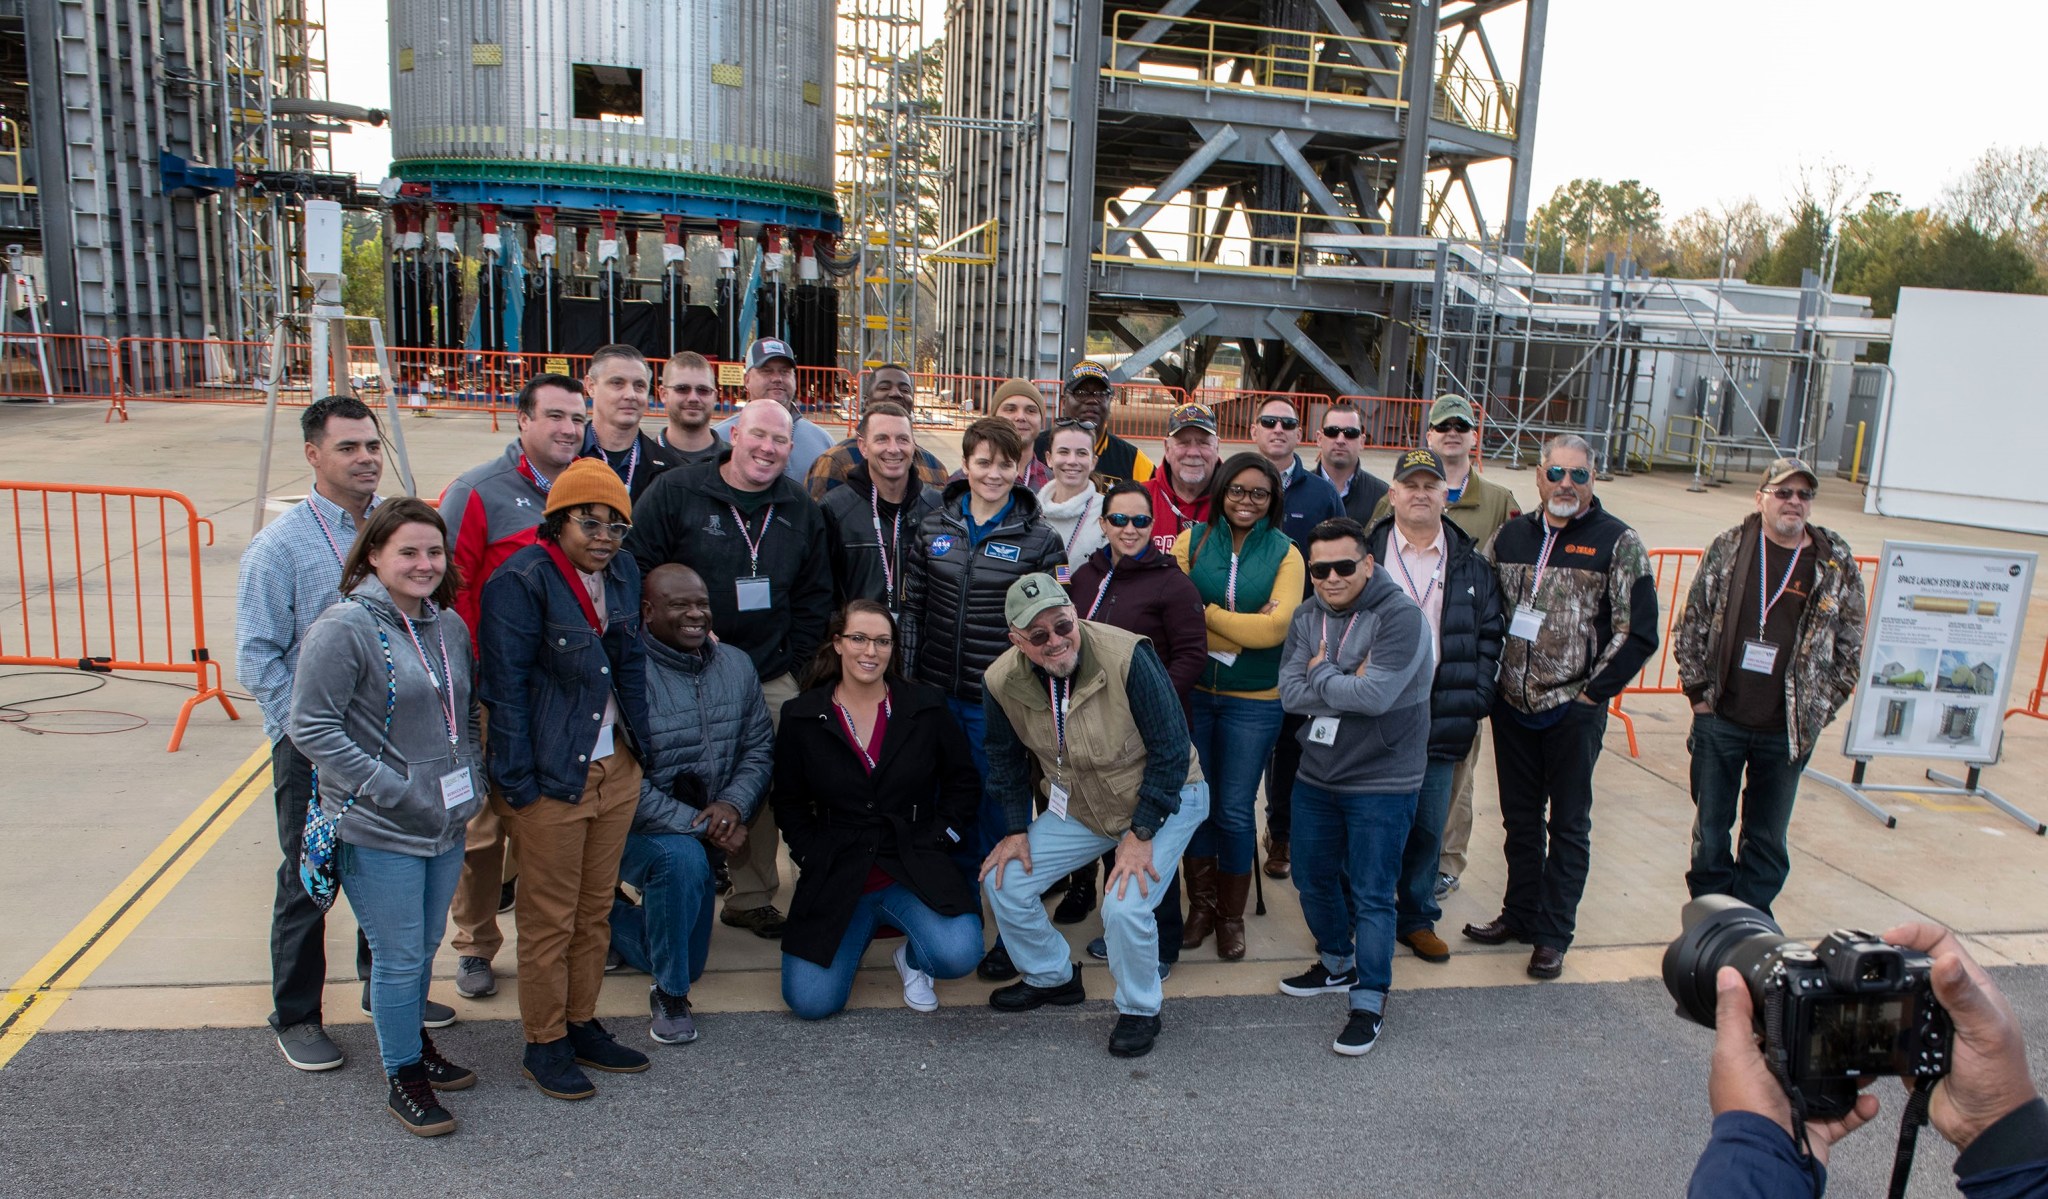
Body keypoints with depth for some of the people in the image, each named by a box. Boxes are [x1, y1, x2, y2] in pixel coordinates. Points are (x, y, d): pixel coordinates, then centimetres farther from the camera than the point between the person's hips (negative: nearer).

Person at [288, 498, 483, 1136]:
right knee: (399, 956, 4)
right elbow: (310, 727, -16)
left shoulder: (449, 626, 7)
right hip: (379, 832, -6)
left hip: (446, 824, 7)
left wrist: (472, 780, 7)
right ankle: (404, 1077, 22)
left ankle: (411, 1041, 41)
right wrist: (389, 789, -19)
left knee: (425, 946, 20)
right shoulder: (345, 628, -15)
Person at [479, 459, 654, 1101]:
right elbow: (505, 686, -15)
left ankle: (582, 1024, 31)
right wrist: (516, 781, -17)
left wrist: (638, 745, 10)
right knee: (550, 916, 6)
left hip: (615, 768, 7)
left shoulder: (622, 572, 7)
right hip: (551, 777, -7)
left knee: (596, 908, 16)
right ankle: (544, 1044, 21)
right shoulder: (522, 581, -14)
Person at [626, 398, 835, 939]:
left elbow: (816, 595, 12)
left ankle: (753, 896, 24)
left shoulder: (801, 509, 8)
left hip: (771, 682, 3)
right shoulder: (676, 492, -4)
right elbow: (637, 569, -5)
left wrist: (789, 658, 3)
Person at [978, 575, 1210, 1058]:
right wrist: (1016, 829, 1)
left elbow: (1171, 747, -23)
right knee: (1004, 880, -1)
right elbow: (1006, 759, 6)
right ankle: (1052, 977, 26)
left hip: (1163, 800, -5)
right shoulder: (1003, 681, -14)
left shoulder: (1127, 657, -30)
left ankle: (1140, 1010, 7)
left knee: (1125, 906, -23)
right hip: (1078, 806, 5)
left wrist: (1141, 833, -21)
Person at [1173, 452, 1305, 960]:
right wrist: (1245, 628, -14)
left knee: (1234, 812, 5)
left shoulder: (1285, 553, -1)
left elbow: (1277, 627, -13)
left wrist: (1206, 614, -10)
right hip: (1193, 692, 1)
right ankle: (1201, 905, 28)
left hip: (1253, 702, -1)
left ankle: (1232, 915, 24)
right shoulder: (1191, 541, 1)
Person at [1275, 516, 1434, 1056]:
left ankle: (1370, 1002, 17)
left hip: (1381, 784, -7)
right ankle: (1337, 965, 42)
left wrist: (1321, 676, -13)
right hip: (1316, 777, 7)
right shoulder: (1307, 617, 3)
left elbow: (1375, 696, -28)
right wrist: (1347, 683, -19)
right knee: (1313, 879, 19)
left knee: (1371, 896, 0)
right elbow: (1290, 693, -7)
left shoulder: (1400, 616, -17)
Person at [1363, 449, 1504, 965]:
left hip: (1441, 721, 2)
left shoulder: (1471, 564, 7)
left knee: (1427, 827, 11)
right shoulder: (1366, 554, 2)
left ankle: (1417, 917, 27)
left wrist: (1475, 703, -2)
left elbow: (1490, 635, 8)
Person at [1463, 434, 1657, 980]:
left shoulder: (1617, 542, -6)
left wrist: (1594, 691, -9)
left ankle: (1553, 934, 17)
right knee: (1519, 818, 16)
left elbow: (1638, 632, -8)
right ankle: (1519, 914, 30)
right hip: (1512, 705, 4)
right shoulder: (1510, 536, 7)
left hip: (1574, 711, -4)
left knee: (1568, 825, 6)